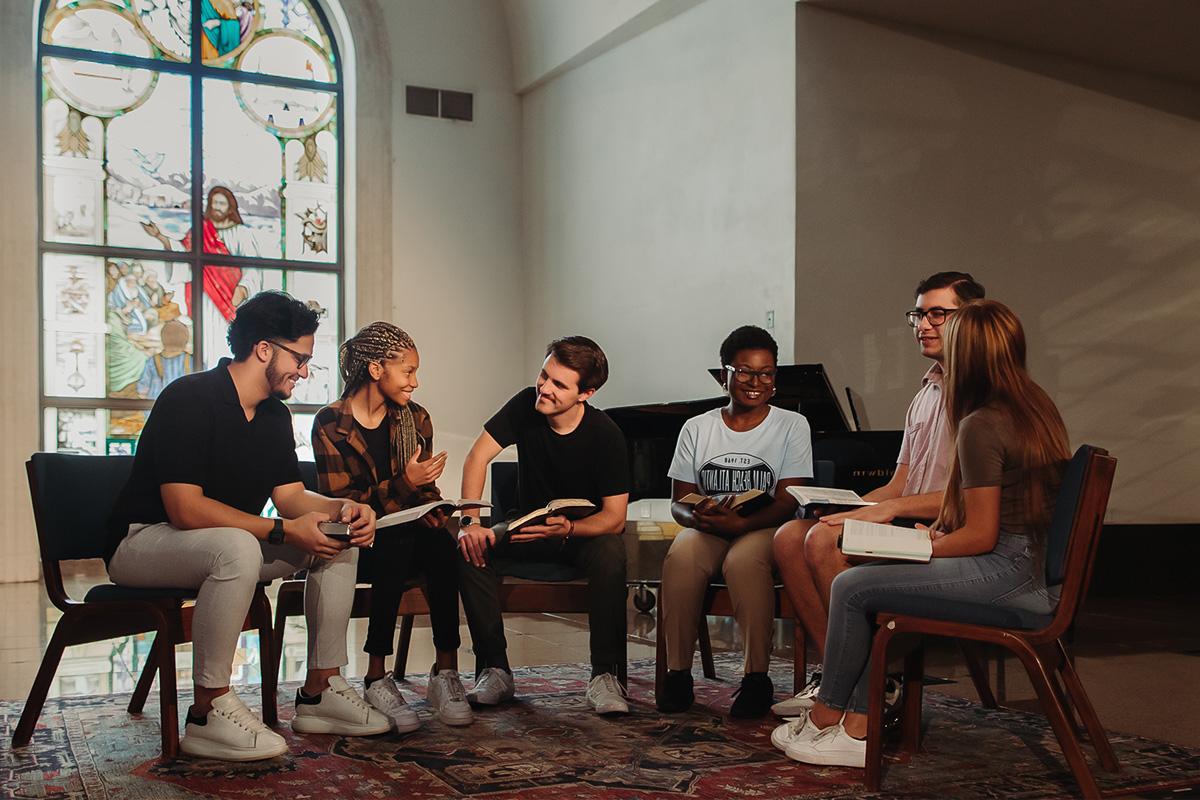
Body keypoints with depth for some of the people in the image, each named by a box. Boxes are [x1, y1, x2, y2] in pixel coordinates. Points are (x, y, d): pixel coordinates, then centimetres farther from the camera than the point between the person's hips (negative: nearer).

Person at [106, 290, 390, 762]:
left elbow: (290, 495, 4)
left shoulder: (275, 415, 7)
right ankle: (209, 715, -29)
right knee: (236, 548, -40)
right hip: (142, 542, -9)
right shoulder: (189, 399, -20)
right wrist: (284, 531, -30)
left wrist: (342, 509, -17)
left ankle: (320, 692, -1)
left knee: (341, 542, -4)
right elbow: (186, 509, -28)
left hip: (227, 544, 9)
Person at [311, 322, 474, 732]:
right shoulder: (330, 424, -4)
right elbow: (337, 503, -11)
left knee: (440, 543, -30)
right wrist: (403, 485, -21)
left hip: (406, 535, 4)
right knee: (396, 546, -35)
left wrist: (434, 514, -8)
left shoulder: (416, 418, 12)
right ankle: (377, 679, -29)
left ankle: (446, 672, -27)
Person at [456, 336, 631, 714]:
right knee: (470, 548, -25)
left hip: (585, 529, -3)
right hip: (528, 523, 3)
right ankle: (494, 669, -19)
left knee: (610, 556, -37)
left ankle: (604, 675, -25)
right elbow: (477, 457, -15)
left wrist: (568, 529, -41)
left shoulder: (606, 436, -20)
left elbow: (614, 517, -21)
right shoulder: (527, 404, -12)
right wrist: (470, 521, -28)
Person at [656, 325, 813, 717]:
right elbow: (678, 502, 8)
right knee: (680, 558, -32)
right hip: (706, 530, 2)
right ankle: (678, 673, -22)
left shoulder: (792, 426, 4)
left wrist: (740, 523, -24)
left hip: (764, 529, -2)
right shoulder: (697, 428, 11)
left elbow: (788, 502, -6)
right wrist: (699, 515, -17)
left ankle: (757, 677, -25)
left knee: (744, 561, -37)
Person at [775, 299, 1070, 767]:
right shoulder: (1038, 405, 11)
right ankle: (857, 729, 9)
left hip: (1012, 573, -10)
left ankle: (825, 719, 11)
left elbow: (981, 536, -18)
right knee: (876, 581, 14)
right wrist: (940, 530, 16)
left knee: (851, 586, -7)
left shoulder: (980, 425, -18)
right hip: (1036, 563, 10)